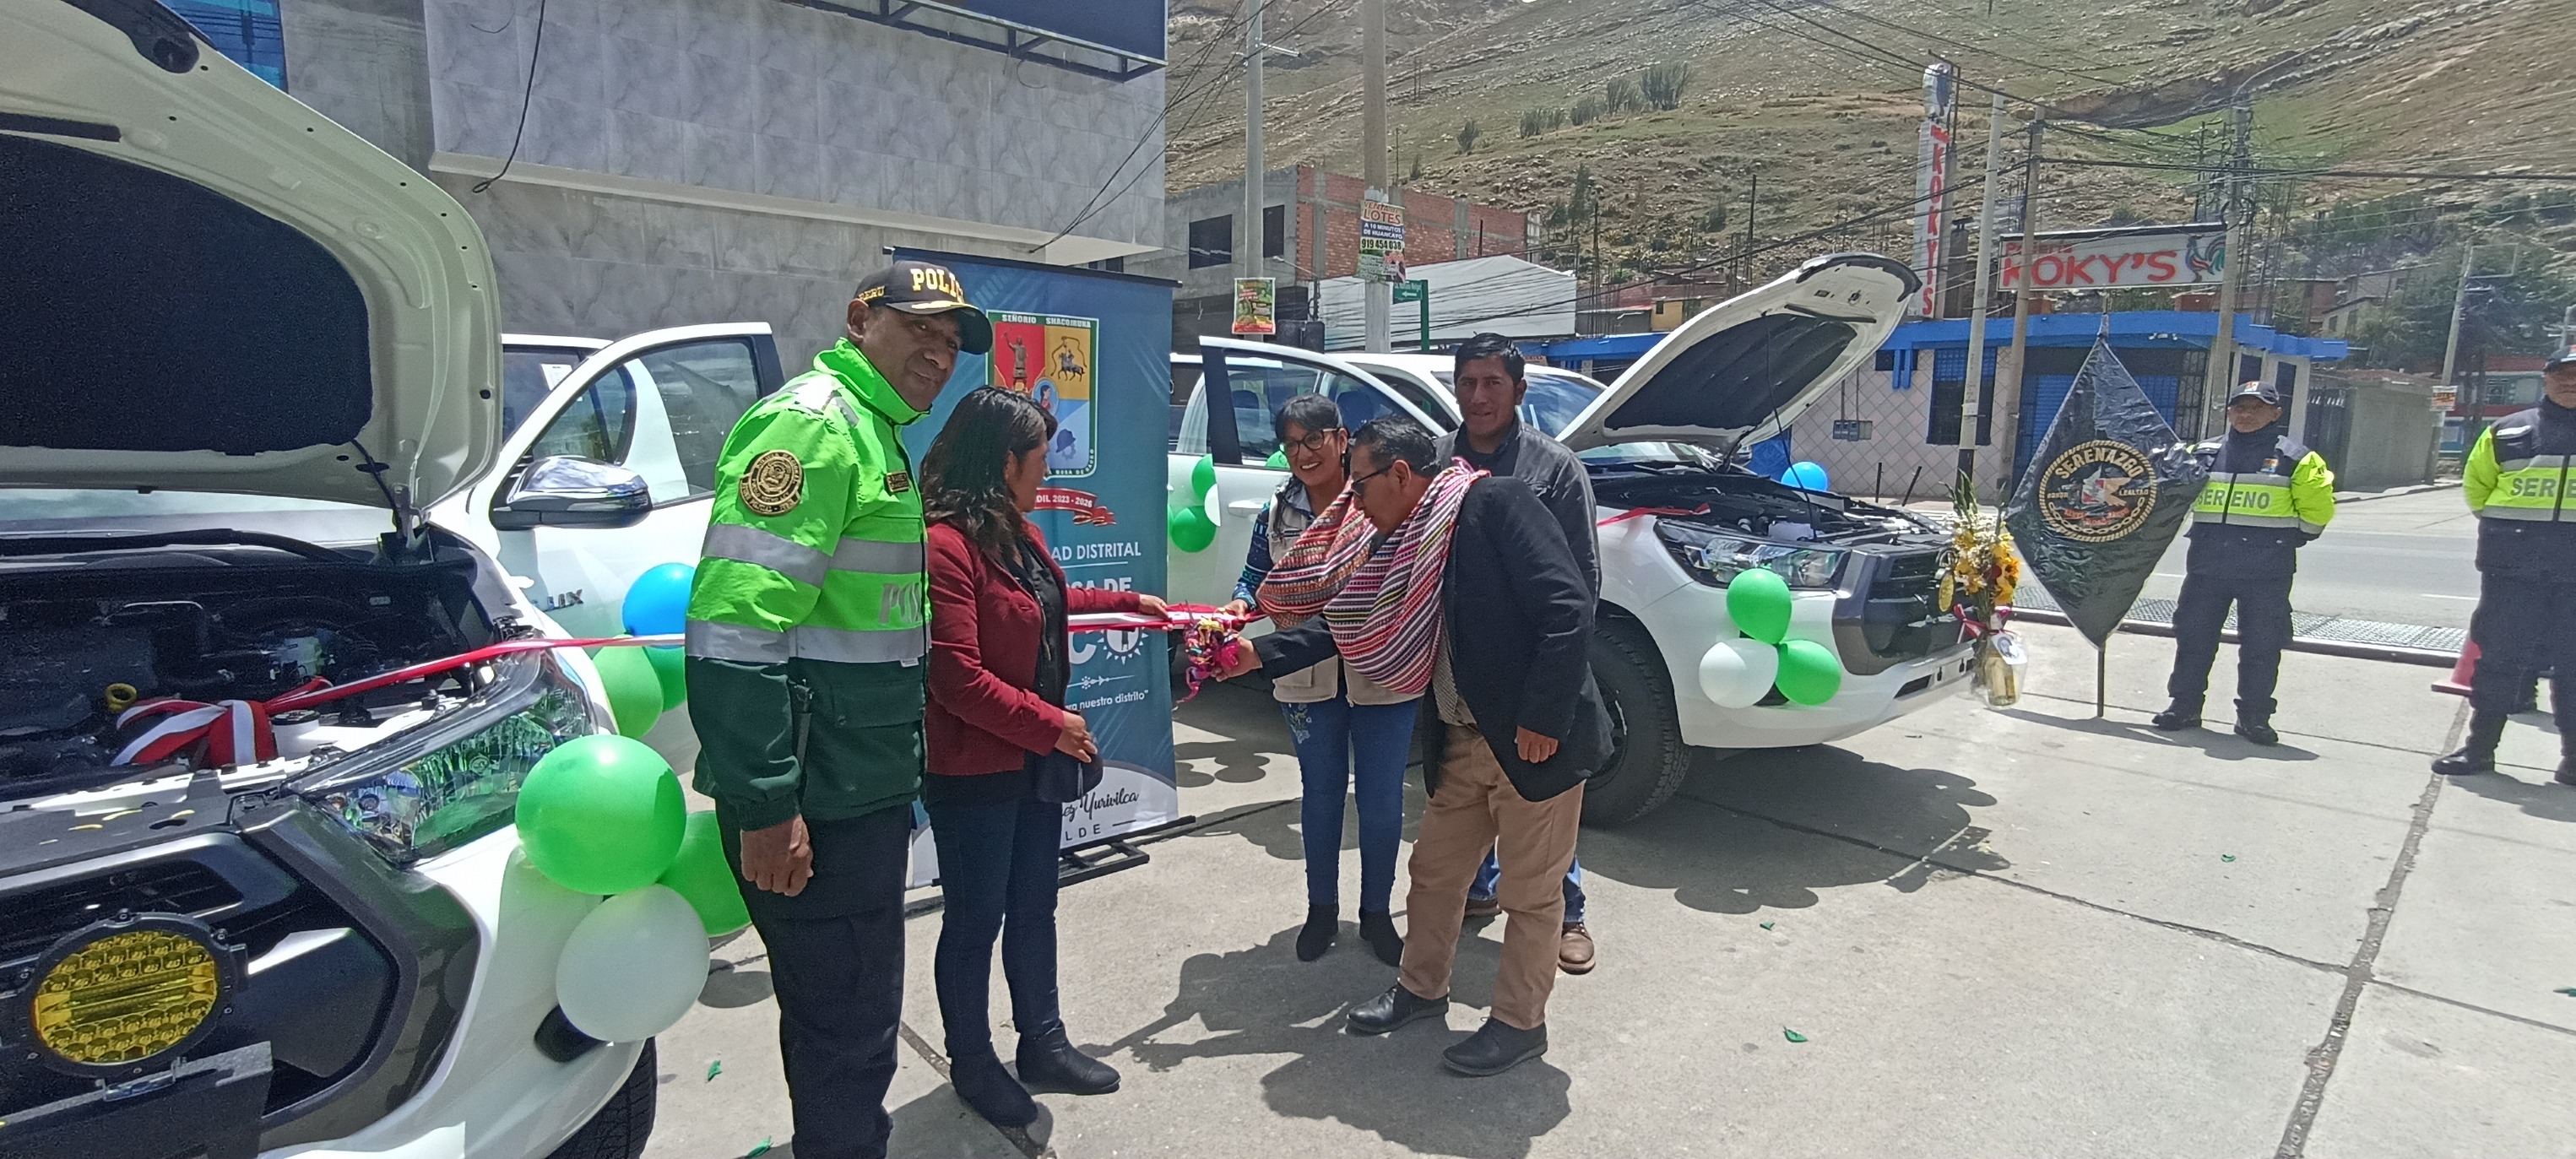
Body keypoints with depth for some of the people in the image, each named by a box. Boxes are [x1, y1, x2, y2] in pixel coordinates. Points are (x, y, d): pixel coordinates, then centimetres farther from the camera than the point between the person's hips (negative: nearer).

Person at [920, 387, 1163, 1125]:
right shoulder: (945, 545, -23)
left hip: (1034, 761, 9)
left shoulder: (1016, 532, 7)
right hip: (974, 774, -9)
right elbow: (957, 677, -25)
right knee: (976, 921, 10)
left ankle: (1043, 1043, 36)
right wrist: (1051, 726, -18)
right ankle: (972, 1063, 30)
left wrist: (1130, 602, 33)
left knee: (1033, 909, 19)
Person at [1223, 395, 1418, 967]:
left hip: (1382, 677, -2)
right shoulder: (1277, 512, 4)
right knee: (1321, 794, 16)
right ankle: (1322, 909, 34)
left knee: (1382, 801, 8)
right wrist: (1242, 605, -11)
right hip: (1307, 678, 3)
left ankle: (1376, 913, 29)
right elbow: (1255, 577, 8)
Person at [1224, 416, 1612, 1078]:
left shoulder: (1494, 502, -17)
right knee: (1434, 872, 19)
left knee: (1531, 893, 9)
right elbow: (1343, 621, 13)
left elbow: (1569, 607, -23)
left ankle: (1520, 1023, 28)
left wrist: (1543, 718, -22)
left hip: (1535, 741, -8)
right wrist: (1258, 654, 9)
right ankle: (1422, 988, 40)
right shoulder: (1402, 543, 7)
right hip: (1464, 741, 8)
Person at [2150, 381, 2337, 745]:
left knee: (2261, 645, 3)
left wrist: (2286, 541, 6)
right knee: (2193, 635, 6)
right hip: (2207, 565, 3)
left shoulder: (2296, 458, 2)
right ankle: (2184, 704, 17)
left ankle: (2254, 716, 13)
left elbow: (2317, 509, 5)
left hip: (2266, 571, -3)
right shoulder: (2202, 454, 9)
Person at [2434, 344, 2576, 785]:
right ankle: (2479, 746, 12)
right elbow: (2476, 487, 17)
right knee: (2498, 656, 5)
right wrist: (2509, 527, 12)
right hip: (2512, 566, 0)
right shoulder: (2506, 433, 6)